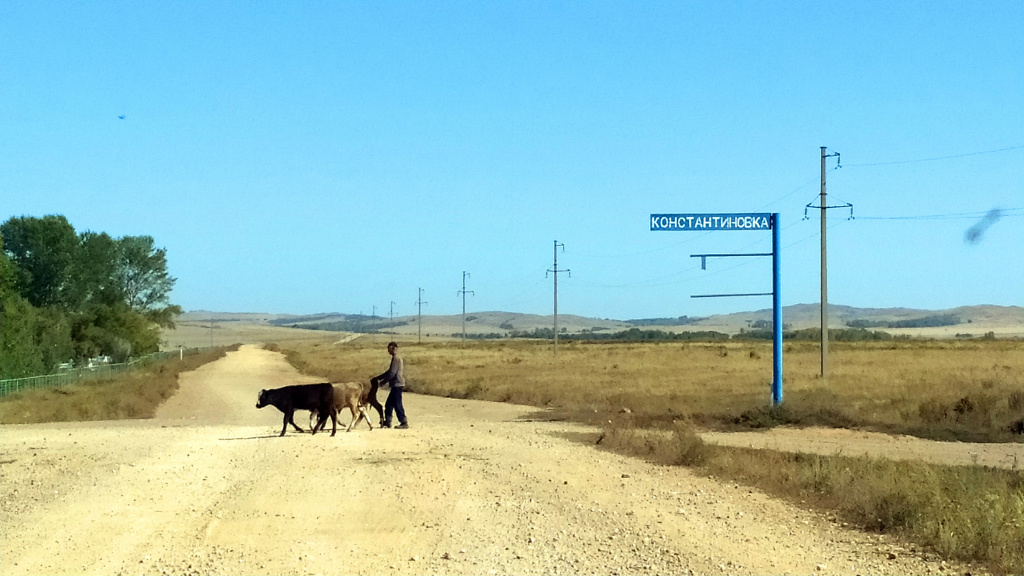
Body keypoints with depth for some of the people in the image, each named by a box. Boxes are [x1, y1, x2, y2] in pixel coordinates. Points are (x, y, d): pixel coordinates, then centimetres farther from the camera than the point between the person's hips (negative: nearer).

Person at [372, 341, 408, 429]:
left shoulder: (396, 358, -13)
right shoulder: (396, 358, 18)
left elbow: (392, 373, -19)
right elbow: (389, 372, 24)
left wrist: (382, 382, -13)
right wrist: (377, 378, 22)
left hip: (397, 385, -10)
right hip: (396, 385, 10)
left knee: (397, 404, -7)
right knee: (389, 404, 12)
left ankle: (404, 422, -5)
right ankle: (387, 422, 15)